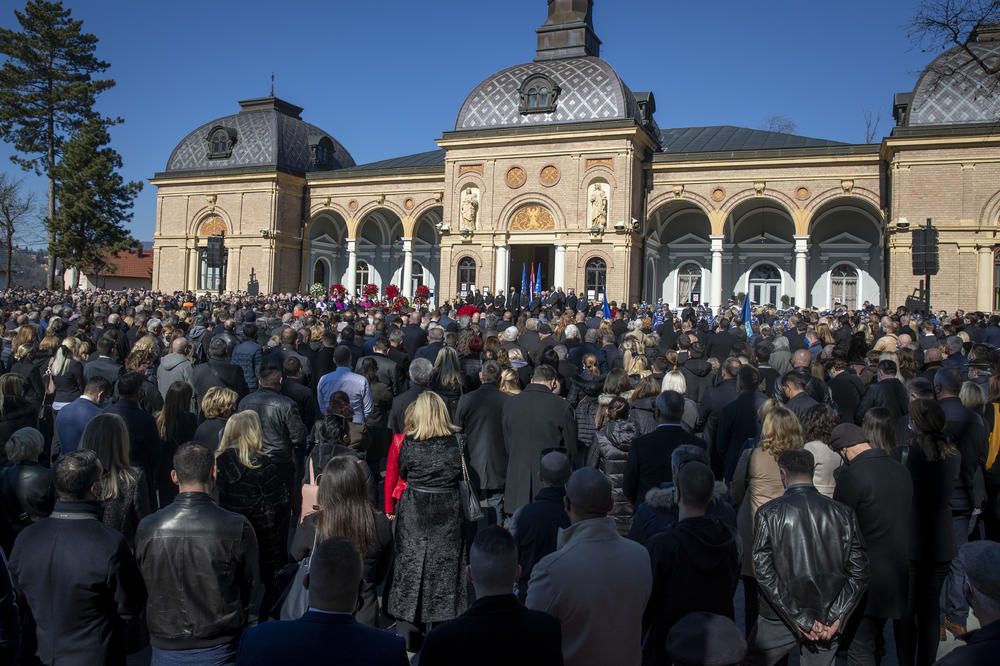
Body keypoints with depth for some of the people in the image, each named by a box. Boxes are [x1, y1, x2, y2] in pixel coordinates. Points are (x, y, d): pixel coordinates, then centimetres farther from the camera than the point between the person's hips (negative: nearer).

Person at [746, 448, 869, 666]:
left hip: (780, 622, -3)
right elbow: (859, 572, -3)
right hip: (827, 620, 3)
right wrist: (835, 617, -5)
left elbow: (763, 572, -13)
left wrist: (799, 619, -10)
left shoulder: (768, 513, -8)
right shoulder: (843, 513, 0)